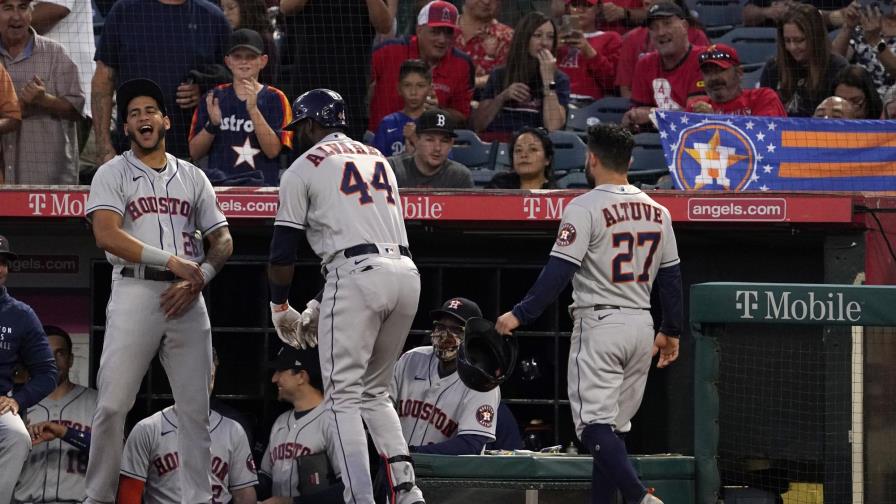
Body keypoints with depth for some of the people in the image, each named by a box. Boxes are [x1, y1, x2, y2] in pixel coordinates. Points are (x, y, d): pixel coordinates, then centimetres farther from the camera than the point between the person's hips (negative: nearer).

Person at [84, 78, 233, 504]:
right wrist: (172, 261, -15)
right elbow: (106, 235, -10)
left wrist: (198, 278, -6)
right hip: (135, 292, -3)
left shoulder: (192, 178, 18)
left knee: (195, 409, 0)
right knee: (112, 405, -10)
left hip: (186, 298, 3)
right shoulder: (113, 174, 5)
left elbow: (222, 240, 15)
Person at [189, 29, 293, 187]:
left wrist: (253, 110, -15)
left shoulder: (275, 98, 6)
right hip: (219, 184, 2)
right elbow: (195, 153, 9)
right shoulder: (214, 98, 12)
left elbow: (273, 150, -7)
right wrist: (212, 125, -9)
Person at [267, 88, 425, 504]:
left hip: (356, 276, -6)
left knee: (344, 395, -2)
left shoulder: (304, 167, 7)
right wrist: (321, 307, 32)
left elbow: (282, 252, 4)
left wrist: (280, 309, 19)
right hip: (406, 272, 6)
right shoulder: (378, 158, 27)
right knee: (374, 391, 19)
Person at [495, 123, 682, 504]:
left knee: (595, 422, -10)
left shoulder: (585, 208, -10)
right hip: (642, 326, 7)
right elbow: (671, 276, 14)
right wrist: (671, 331, 23)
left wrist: (520, 315, -12)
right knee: (614, 423, 13)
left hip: (599, 324, -7)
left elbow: (559, 271, -16)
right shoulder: (657, 212, 10)